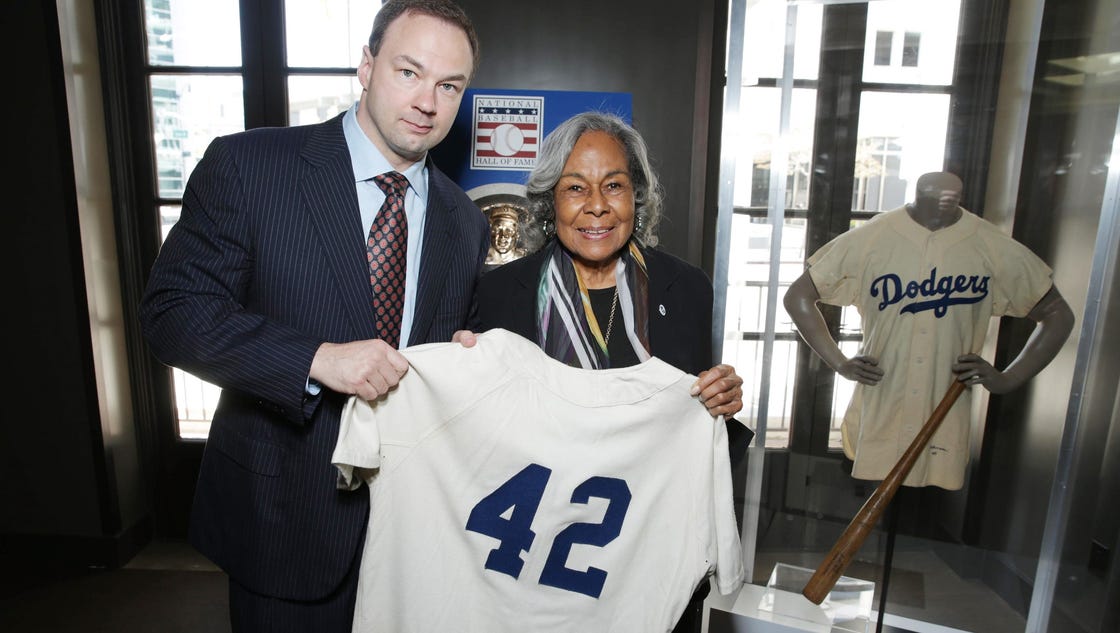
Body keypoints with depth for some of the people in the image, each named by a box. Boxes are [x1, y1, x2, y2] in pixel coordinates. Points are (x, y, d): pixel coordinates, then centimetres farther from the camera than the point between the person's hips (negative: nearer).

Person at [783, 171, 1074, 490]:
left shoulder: (994, 249, -3)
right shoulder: (868, 239, -6)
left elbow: (1058, 316, 10)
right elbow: (797, 297, 2)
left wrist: (1006, 380, -4)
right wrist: (841, 364, -6)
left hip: (945, 433, 1)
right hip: (877, 424, 0)